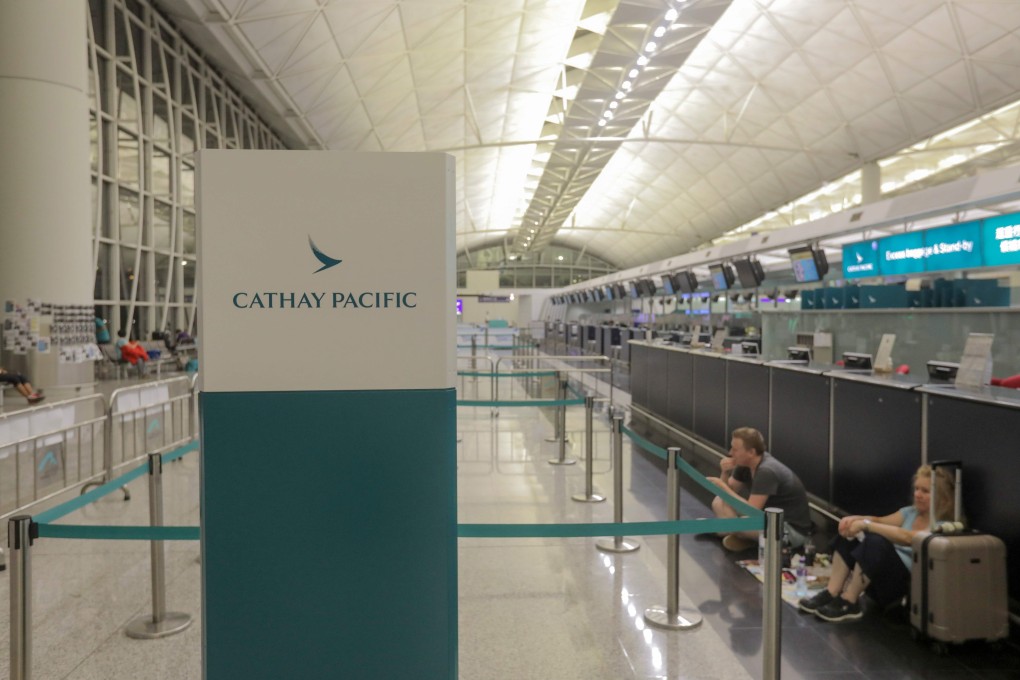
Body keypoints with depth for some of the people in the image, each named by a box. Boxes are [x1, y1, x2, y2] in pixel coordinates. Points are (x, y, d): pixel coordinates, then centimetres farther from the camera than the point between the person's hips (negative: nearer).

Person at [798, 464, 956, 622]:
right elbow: (879, 521, 7)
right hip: (888, 568, 8)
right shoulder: (911, 512, 14)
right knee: (848, 533, -9)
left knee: (876, 541, -34)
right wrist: (854, 519, -15)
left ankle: (848, 603, -20)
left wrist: (865, 525, -28)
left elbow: (906, 537, -27)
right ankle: (831, 594, -13)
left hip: (908, 582, -8)